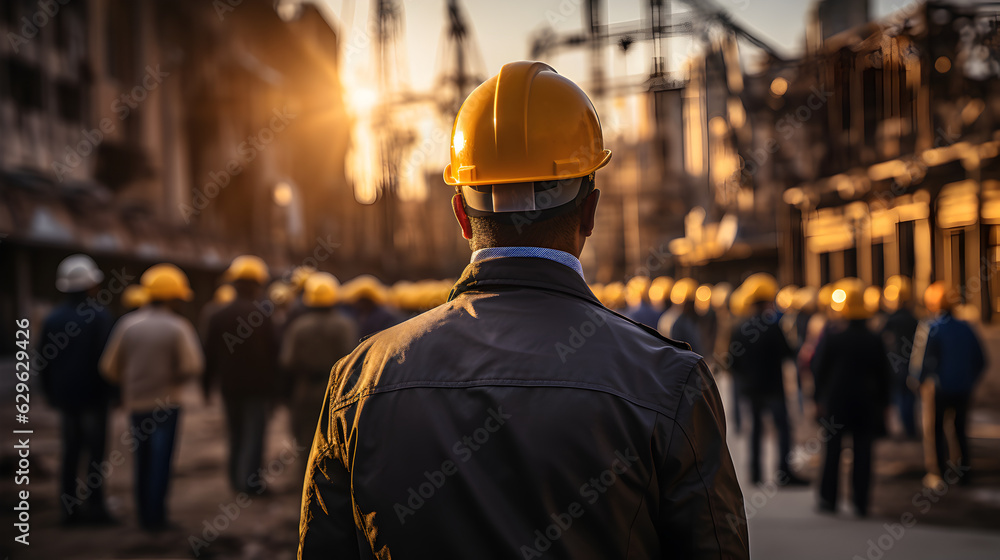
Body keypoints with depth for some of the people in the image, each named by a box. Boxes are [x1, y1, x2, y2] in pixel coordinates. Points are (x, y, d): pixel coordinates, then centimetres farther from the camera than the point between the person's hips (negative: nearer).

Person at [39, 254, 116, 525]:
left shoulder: (53, 318, 5)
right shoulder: (99, 316, -12)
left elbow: (44, 363, 8)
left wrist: (51, 394, 16)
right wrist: (112, 390, -5)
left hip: (64, 397, 5)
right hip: (93, 395, -5)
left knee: (70, 452, 9)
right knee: (95, 451, 0)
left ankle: (69, 509, 10)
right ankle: (94, 506, -1)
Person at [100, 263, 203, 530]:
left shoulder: (128, 323, -1)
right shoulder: (178, 327, -11)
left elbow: (110, 366, 0)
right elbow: (193, 366, -16)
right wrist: (174, 378, 5)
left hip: (135, 401, 4)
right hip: (166, 403, -4)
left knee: (143, 460, 15)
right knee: (161, 460, 2)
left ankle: (144, 515, 19)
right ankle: (156, 516, 1)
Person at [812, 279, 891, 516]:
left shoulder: (831, 335, -5)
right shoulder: (875, 340, -2)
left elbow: (819, 368, -3)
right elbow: (883, 375, 2)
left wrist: (819, 399, 3)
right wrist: (882, 404, 11)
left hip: (835, 401, 0)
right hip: (866, 404, 0)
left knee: (832, 450, 8)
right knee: (862, 452, 3)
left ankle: (828, 499, 10)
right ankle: (861, 503, 2)